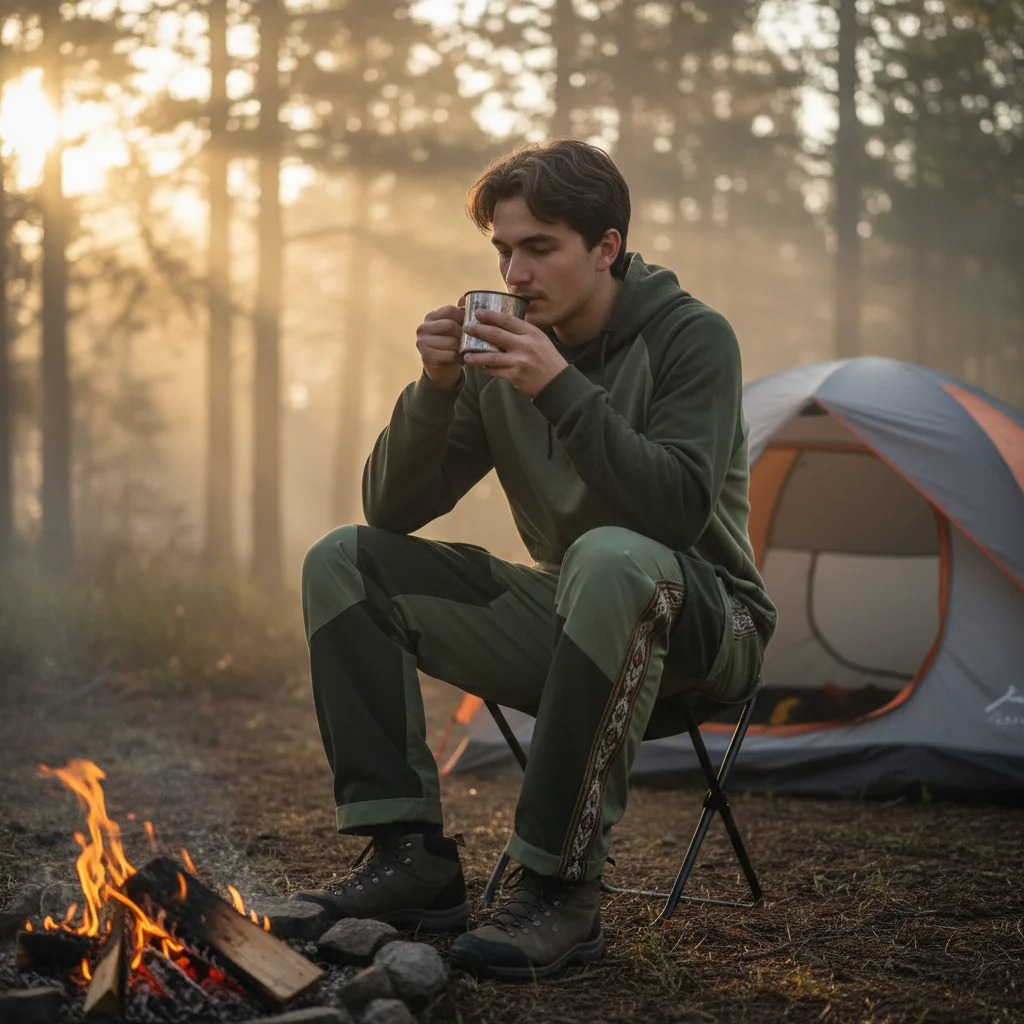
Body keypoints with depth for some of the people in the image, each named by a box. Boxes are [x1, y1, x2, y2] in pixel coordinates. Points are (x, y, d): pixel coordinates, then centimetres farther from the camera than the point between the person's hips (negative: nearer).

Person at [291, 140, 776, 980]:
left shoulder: (692, 337, -12)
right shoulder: (504, 354, 2)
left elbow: (680, 508, -27)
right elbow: (393, 510, -1)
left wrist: (562, 389, -31)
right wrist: (436, 388, -17)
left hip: (701, 632, -6)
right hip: (565, 623, 6)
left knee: (609, 558, -41)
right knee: (344, 562, -6)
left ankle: (562, 888, -34)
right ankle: (411, 854, -14)